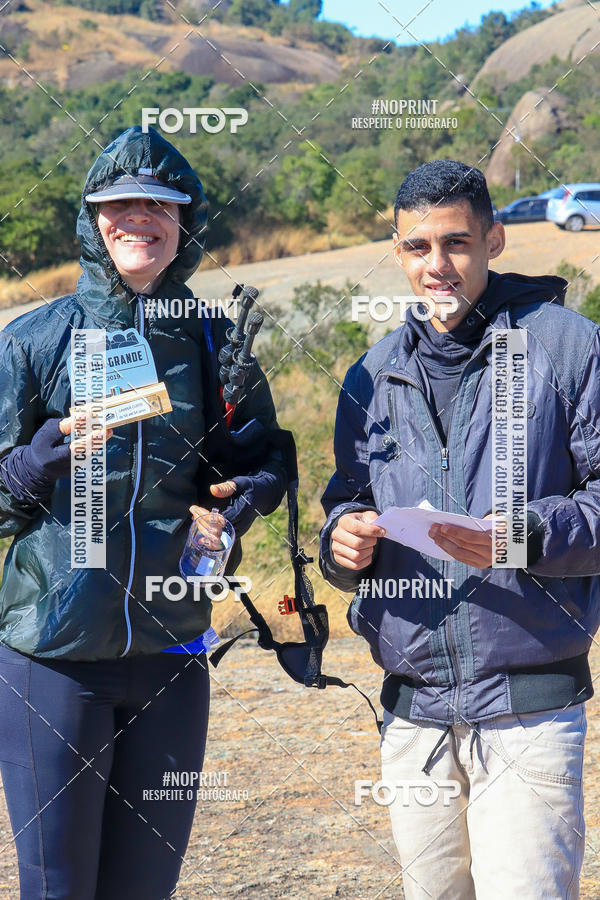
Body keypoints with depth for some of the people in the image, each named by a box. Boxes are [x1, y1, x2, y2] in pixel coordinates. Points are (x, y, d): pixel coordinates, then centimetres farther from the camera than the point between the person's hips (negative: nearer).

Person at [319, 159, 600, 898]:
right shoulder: (374, 377, 14)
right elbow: (346, 507, 22)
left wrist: (528, 536, -21)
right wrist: (343, 541, -2)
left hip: (531, 707, -4)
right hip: (414, 716, 5)